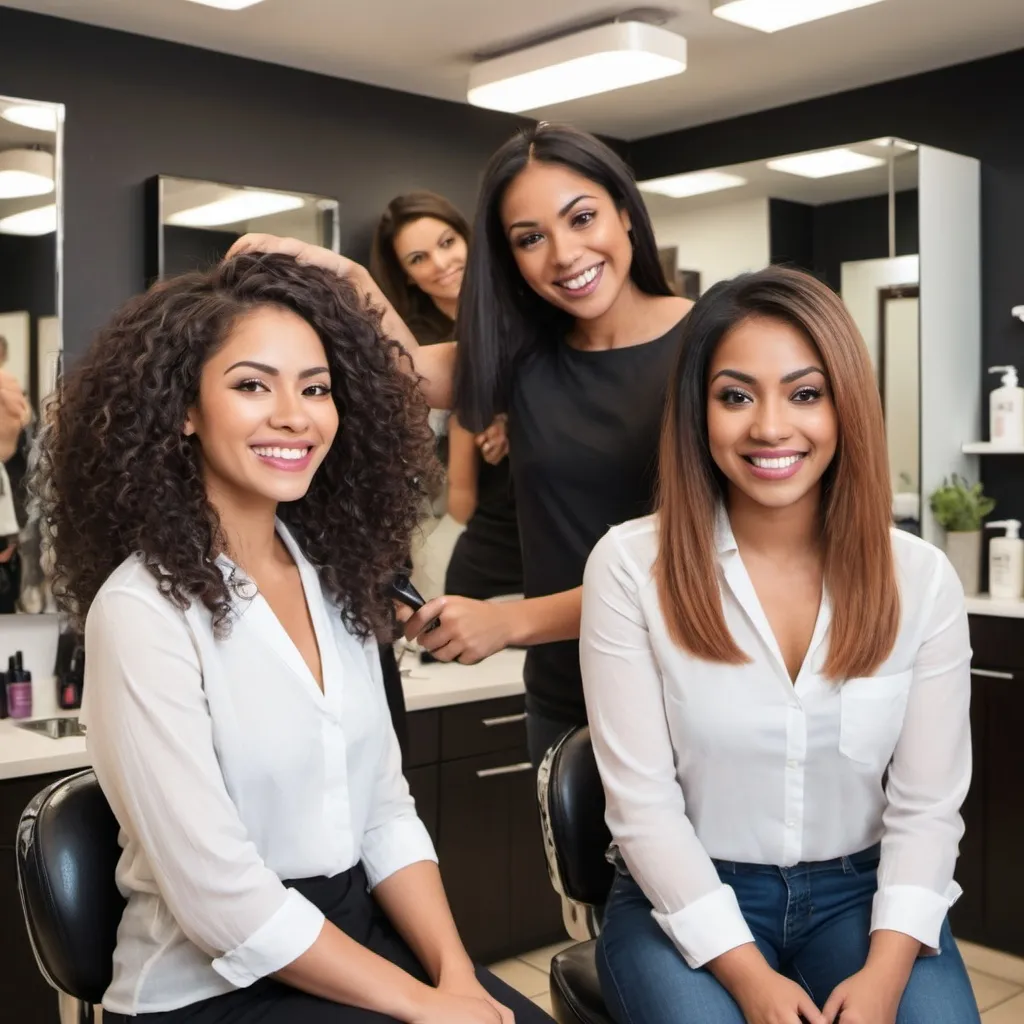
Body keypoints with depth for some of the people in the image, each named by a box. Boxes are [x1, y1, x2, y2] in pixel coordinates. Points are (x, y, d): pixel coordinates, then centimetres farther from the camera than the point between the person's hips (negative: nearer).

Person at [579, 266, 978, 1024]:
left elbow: (927, 805, -3)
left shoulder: (922, 578, -4)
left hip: (860, 894, 2)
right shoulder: (630, 566, -11)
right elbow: (642, 800, -11)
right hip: (688, 900, -2)